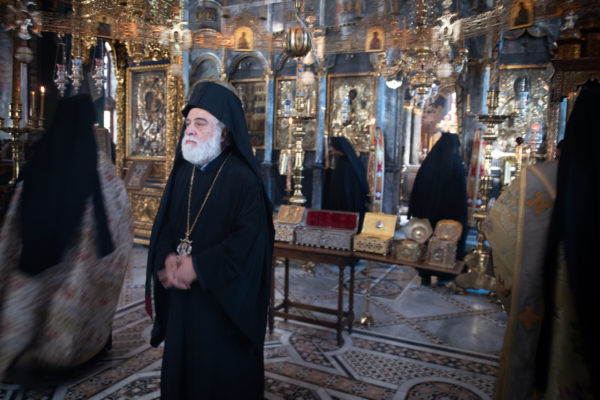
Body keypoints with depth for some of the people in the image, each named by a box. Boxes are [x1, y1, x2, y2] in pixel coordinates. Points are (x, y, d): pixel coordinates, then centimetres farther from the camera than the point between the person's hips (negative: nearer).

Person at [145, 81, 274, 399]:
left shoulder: (243, 179, -15)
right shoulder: (182, 173, 6)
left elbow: (249, 239, -21)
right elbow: (163, 223, 8)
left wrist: (197, 266, -20)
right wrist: (167, 258, -12)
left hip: (224, 301, -6)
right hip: (181, 296, 6)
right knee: (180, 367, 19)